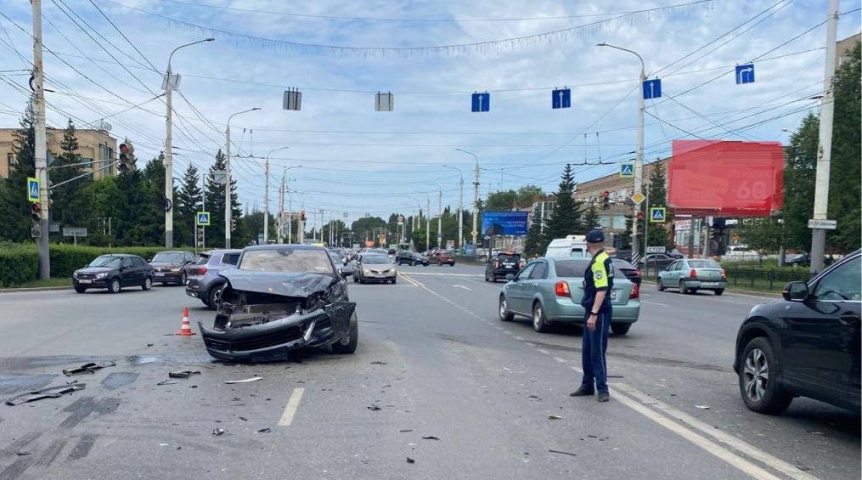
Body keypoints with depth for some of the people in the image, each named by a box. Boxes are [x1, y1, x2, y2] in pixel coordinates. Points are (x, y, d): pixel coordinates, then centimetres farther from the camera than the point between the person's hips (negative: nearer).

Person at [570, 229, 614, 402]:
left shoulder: (599, 262, -17)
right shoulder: (604, 259, 14)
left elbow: (602, 290, -25)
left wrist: (594, 314, -27)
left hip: (598, 313, -10)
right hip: (593, 311, 10)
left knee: (597, 352, -5)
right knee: (587, 351, 15)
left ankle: (602, 389, 2)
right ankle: (587, 386, 23)